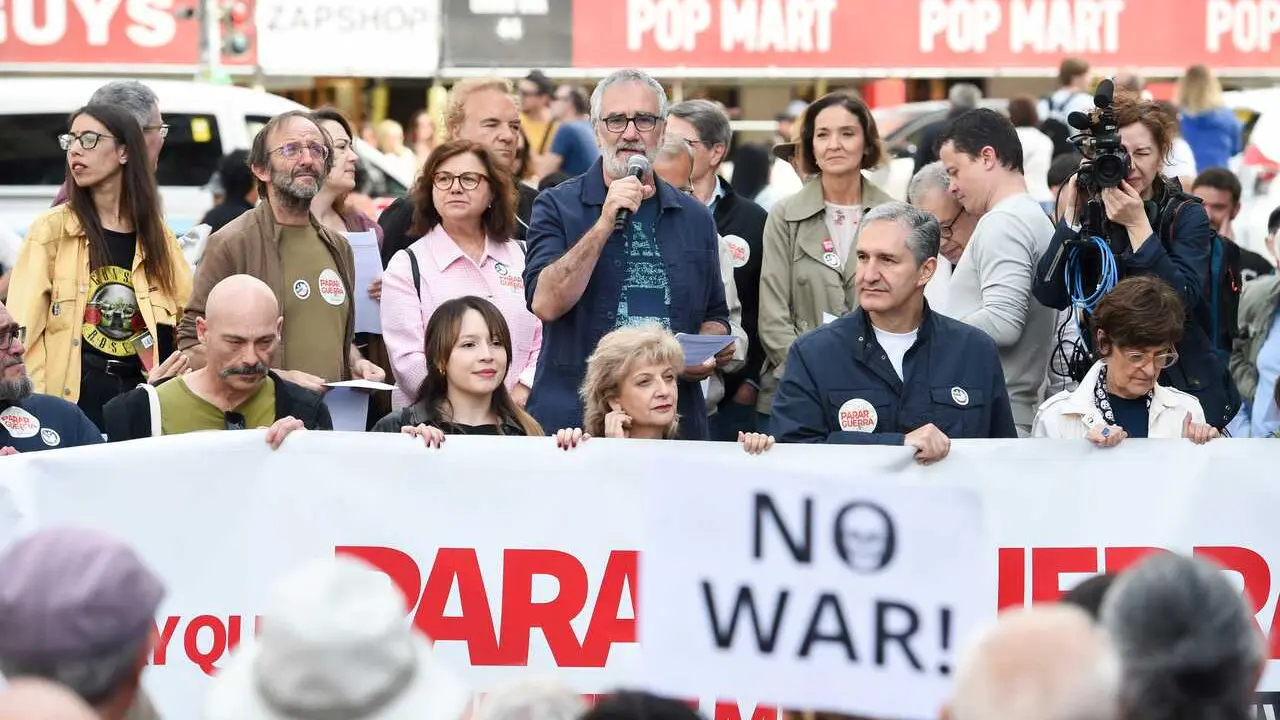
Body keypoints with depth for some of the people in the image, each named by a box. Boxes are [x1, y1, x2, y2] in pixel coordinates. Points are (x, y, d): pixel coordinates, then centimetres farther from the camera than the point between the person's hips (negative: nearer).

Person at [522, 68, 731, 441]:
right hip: (573, 421, -3)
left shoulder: (695, 218, 11)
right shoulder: (557, 207, 0)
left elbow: (715, 316, 21)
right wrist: (605, 224, -20)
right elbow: (546, 303, -14)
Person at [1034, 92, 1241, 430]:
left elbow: (1182, 298, -21)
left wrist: (1138, 225, -24)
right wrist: (1071, 216, -17)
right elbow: (1050, 294, -11)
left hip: (1185, 386, -2)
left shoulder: (1186, 216, -6)